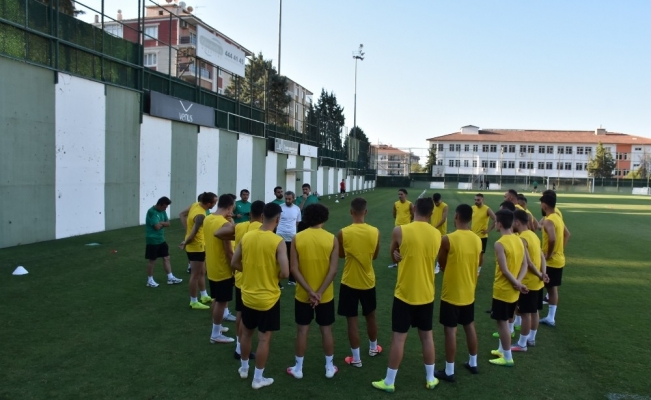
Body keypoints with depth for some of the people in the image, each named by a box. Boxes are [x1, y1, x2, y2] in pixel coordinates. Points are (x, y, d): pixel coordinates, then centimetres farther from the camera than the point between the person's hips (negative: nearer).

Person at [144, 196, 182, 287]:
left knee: (166, 257, 10)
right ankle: (150, 280, 17)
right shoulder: (151, 212, -20)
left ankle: (170, 278, 18)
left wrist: (161, 223, -12)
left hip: (161, 239, 8)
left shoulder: (162, 211, 6)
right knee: (152, 260, 3)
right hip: (152, 240, -8)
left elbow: (168, 223, 6)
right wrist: (163, 223, -6)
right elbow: (157, 227, -25)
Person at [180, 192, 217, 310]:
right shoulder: (200, 215, -29)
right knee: (196, 275, 3)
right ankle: (194, 302, 14)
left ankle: (204, 296, 34)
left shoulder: (195, 205, -2)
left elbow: (182, 214, 12)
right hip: (196, 247, -10)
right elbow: (193, 234, -30)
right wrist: (185, 244, -11)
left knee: (202, 272, 21)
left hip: (197, 246, 10)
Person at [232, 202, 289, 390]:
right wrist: (274, 275, -3)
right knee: (264, 339, 9)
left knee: (246, 333, 23)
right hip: (268, 298, -5)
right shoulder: (278, 242, -19)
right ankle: (258, 378, 21)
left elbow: (234, 264, 3)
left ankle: (243, 368, 40)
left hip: (248, 295, 5)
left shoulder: (246, 237, -5)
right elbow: (285, 273, -23)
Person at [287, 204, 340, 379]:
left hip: (302, 294, 0)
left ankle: (298, 368, 24)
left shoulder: (297, 238, -8)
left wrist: (310, 292, -12)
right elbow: (333, 270, -14)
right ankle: (329, 367, 27)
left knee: (302, 330, 12)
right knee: (326, 330, 14)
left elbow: (294, 269, -12)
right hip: (326, 295, 0)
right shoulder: (332, 239, -10)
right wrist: (319, 292, -13)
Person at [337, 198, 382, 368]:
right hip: (368, 282, 3)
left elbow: (340, 255, 0)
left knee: (352, 320, 8)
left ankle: (356, 358, 17)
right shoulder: (375, 232, -12)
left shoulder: (343, 233, -18)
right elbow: (375, 256, 3)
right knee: (370, 316, 22)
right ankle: (373, 348, 42)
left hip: (349, 282, -2)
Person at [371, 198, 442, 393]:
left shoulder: (400, 231, -14)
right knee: (427, 336, 17)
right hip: (426, 294, 4)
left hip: (404, 294, -4)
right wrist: (406, 256, 3)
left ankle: (389, 382, 16)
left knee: (398, 338, 5)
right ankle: (430, 378, 30)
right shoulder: (436, 234, -1)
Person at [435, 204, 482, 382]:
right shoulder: (477, 239, -1)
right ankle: (473, 363, 34)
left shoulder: (448, 239, -20)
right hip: (469, 292, 6)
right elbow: (474, 264, 10)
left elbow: (442, 264, -5)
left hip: (451, 293, -6)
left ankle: (449, 371, 11)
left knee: (450, 330, 3)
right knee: (470, 327, 20)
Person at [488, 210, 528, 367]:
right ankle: (502, 350, 33)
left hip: (502, 290, -8)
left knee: (502, 322, 4)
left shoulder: (500, 244, -21)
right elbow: (524, 264, 2)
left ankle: (507, 357, 13)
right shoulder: (519, 240, 3)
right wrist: (518, 282, -8)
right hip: (513, 291, 8)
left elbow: (505, 270, -22)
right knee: (505, 321, 21)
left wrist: (516, 284, -10)